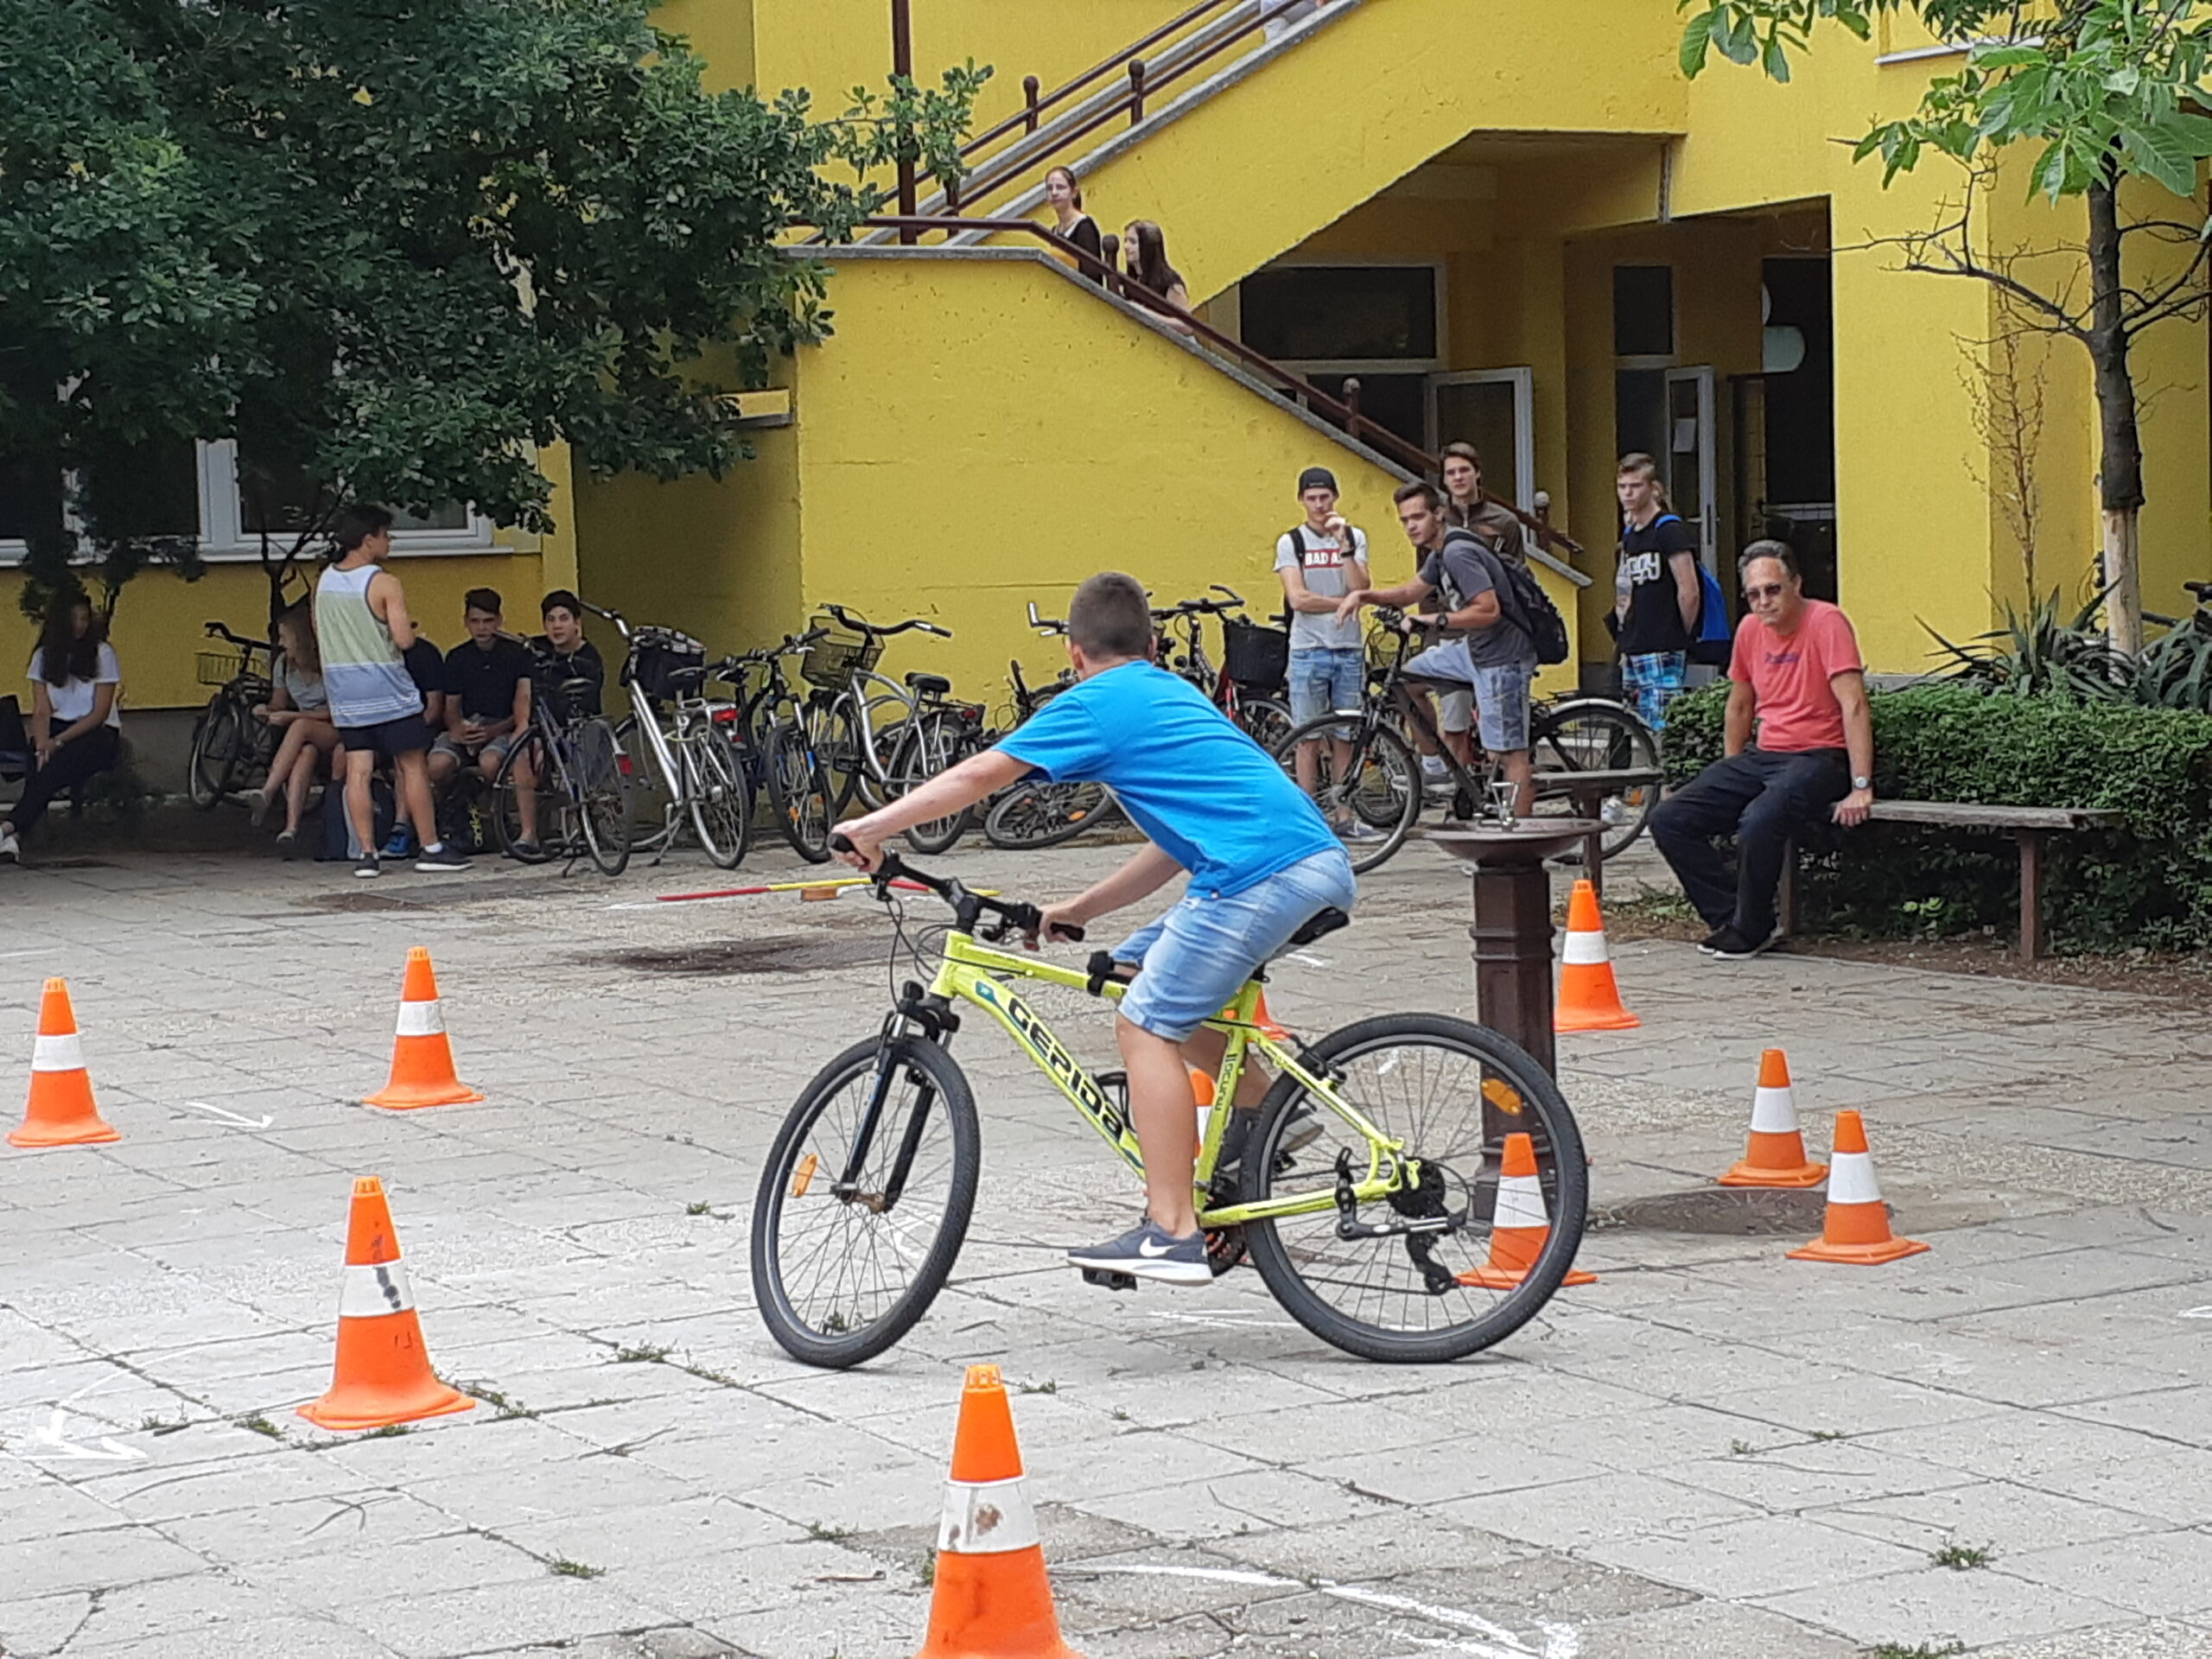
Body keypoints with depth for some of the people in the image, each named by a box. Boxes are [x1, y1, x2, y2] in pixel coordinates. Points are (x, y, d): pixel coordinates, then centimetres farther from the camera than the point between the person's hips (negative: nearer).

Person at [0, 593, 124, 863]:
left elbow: (100, 713, -6)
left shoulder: (101, 653, -1)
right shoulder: (43, 657, 9)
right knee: (40, 766, -30)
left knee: (54, 769, -33)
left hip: (98, 732, -4)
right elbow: (42, 711, 1)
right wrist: (42, 744, -21)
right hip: (57, 730, 4)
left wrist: (59, 742, -16)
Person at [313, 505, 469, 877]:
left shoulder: (325, 582, 6)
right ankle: (431, 848, 6)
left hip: (343, 689, 6)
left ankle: (367, 854, 1)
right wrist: (406, 625, 2)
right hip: (385, 688, -6)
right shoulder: (384, 584, -14)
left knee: (358, 770, 4)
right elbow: (404, 639, -20)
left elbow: (319, 635, 15)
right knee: (413, 766, 3)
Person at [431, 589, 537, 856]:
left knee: (490, 763, -38)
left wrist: (493, 731, -19)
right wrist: (458, 729, -10)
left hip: (503, 728, -3)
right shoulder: (457, 658, 15)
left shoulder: (518, 653, 2)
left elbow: (524, 710, -5)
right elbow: (451, 707, 14)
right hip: (466, 727, 3)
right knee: (437, 766, -29)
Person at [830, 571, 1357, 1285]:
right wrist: (1077, 911, 29)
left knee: (1145, 1027, -3)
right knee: (1141, 967, 22)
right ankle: (1262, 1114, 25)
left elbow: (978, 775, -1)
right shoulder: (1173, 694, 30)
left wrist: (873, 826, 2)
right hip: (1319, 858, 9)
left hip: (1262, 873, -9)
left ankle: (1172, 1233, -8)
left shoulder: (1095, 702, 5)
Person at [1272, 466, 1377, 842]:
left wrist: (1343, 545, -12)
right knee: (1309, 738, -1)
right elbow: (1298, 598, -8)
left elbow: (1361, 589, -6)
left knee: (1345, 738, 5)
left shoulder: (1354, 537, 9)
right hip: (1308, 650, -2)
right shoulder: (1291, 542, 2)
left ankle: (1347, 818, 11)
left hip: (1349, 649, 2)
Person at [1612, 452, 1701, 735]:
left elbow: (1689, 593, -12)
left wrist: (1680, 638, -3)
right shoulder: (1629, 534, 17)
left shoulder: (1670, 531, -9)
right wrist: (1625, 647, 15)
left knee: (1663, 727, -13)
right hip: (1634, 652, 9)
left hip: (1663, 654, -9)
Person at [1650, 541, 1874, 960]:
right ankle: (1731, 916, -4)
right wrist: (1730, 773, 20)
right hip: (1762, 755, 8)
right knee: (1669, 820, -7)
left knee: (1758, 823, -36)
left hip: (1818, 758, -8)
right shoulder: (1750, 630, 9)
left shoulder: (1826, 622, -12)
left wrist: (1861, 787, -25)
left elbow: (1853, 706, -19)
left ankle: (1750, 929, -14)